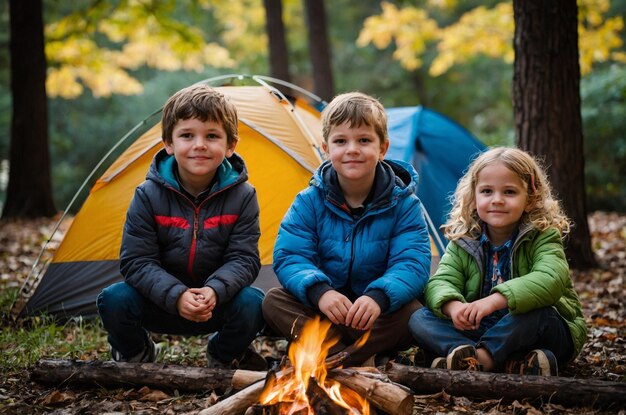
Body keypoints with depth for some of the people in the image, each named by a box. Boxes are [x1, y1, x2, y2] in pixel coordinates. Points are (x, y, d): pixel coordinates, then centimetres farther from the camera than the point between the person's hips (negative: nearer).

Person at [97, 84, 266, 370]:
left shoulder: (242, 196, -12)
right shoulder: (149, 196, -14)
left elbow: (244, 258, -14)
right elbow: (136, 261, -16)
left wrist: (215, 291, -35)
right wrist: (176, 295, -32)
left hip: (218, 302, 0)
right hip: (160, 302, 0)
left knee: (252, 303, -29)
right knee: (114, 300, -27)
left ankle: (224, 356, 6)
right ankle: (135, 354, 8)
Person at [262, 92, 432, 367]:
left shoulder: (404, 204, -7)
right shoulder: (309, 202, -4)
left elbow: (413, 263, -18)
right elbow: (289, 256, -13)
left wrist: (379, 297, -40)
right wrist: (319, 290, -36)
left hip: (376, 313, -1)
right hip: (322, 310, 2)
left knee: (413, 313, -31)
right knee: (273, 301, -24)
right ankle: (364, 359, -31)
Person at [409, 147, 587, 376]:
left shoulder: (542, 237, -10)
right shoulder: (464, 241, 3)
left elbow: (550, 280, -30)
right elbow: (441, 281, -10)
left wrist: (494, 301, -44)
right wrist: (453, 305, -35)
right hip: (479, 330, 5)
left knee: (535, 311, -37)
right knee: (419, 319, -15)